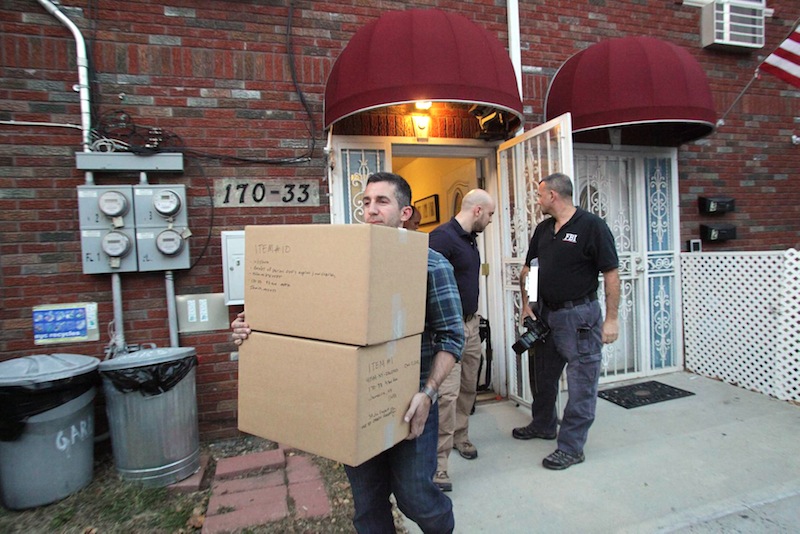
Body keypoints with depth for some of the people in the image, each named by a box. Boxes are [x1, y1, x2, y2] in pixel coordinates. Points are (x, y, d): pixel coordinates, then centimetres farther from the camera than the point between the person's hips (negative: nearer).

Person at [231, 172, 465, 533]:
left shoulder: (431, 265, -7)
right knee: (367, 502, 16)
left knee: (413, 495, 10)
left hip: (409, 404, -3)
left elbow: (451, 336, -8)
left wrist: (428, 392, -20)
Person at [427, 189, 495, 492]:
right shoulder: (442, 237, -17)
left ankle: (460, 437, 38)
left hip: (471, 323, 10)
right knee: (447, 393, -8)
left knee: (468, 388, 19)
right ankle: (439, 462, 3)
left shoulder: (469, 239, 14)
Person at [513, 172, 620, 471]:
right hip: (545, 312, 8)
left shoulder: (592, 226, -12)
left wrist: (611, 319, -15)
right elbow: (528, 269, 16)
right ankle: (543, 425, 40)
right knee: (542, 374, 20)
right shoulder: (543, 229, 9)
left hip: (579, 315, -7)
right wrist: (526, 304, 5)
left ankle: (571, 446, 16)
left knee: (581, 381, 2)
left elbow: (611, 275, -13)